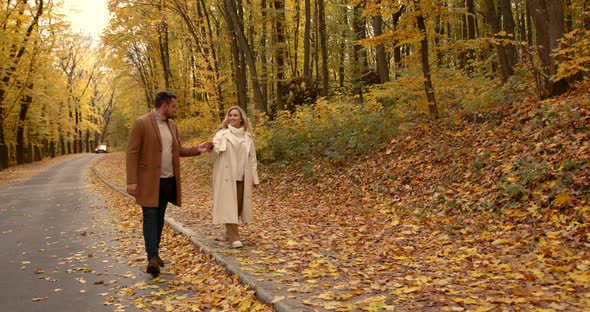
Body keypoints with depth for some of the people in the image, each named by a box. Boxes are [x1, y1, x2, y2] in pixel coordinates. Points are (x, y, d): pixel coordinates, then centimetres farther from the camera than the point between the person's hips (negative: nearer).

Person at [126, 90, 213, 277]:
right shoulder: (141, 123, -9)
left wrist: (198, 149, 4)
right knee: (150, 218, -7)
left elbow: (178, 149, 20)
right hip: (149, 181, -7)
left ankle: (155, 253, 24)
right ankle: (152, 258, -9)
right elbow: (132, 154, -12)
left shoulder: (172, 125, 13)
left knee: (159, 218, 13)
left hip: (168, 181, 7)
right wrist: (131, 181, -16)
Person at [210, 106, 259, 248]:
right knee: (229, 205, -7)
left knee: (238, 205, 8)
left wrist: (255, 178, 9)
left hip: (242, 177, 4)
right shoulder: (222, 134, 0)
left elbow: (252, 159, 12)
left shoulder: (247, 137, 10)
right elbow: (215, 152, -12)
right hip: (227, 176, -4)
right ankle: (234, 237, -8)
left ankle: (229, 232, 26)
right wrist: (211, 147, -36)